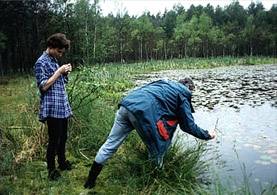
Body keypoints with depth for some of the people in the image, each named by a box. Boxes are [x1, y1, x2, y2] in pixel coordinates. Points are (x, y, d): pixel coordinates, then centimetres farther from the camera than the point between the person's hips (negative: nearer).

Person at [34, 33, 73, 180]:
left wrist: (65, 73, 3)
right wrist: (59, 72, -16)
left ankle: (62, 162, 33)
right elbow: (43, 86, -18)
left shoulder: (54, 60, 16)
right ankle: (51, 169, 15)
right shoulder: (41, 62, -11)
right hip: (52, 109, -8)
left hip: (62, 107, 8)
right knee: (54, 140, 1)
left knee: (63, 137, 17)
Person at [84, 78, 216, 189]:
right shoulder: (183, 94, 14)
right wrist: (207, 135, 29)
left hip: (127, 104, 8)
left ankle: (90, 182, 24)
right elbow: (189, 126, 13)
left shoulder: (165, 84, 33)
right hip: (143, 111, -7)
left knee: (110, 144, 15)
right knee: (156, 151, 15)